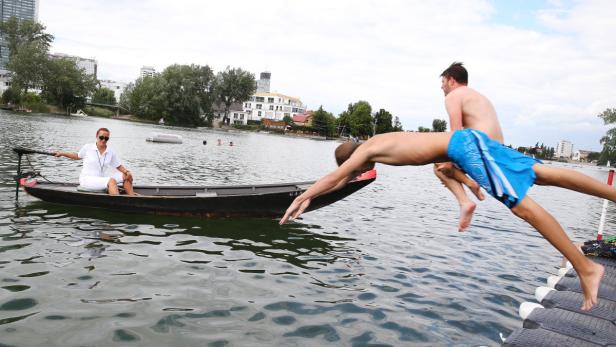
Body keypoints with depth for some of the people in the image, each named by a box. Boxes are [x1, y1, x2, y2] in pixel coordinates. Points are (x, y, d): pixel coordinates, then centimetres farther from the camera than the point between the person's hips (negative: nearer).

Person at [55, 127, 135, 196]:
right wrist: (62, 153, 14)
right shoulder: (87, 147, -2)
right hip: (86, 180, -5)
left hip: (101, 180, 5)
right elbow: (77, 156, 16)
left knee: (126, 176, -8)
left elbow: (119, 166, 6)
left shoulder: (111, 152, 4)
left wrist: (127, 172, -12)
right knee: (112, 181, -33)